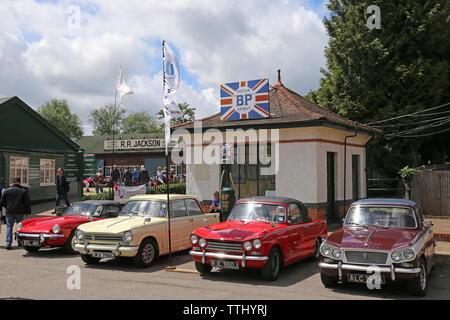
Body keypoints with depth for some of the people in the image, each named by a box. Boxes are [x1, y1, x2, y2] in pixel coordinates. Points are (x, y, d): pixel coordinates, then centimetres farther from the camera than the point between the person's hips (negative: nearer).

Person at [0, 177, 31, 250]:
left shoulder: (6, 191, 6)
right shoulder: (24, 191, 1)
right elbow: (27, 202, 0)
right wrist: (28, 212, 5)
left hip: (9, 212, 1)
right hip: (20, 212, -1)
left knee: (9, 227, 4)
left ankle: (8, 243, -7)